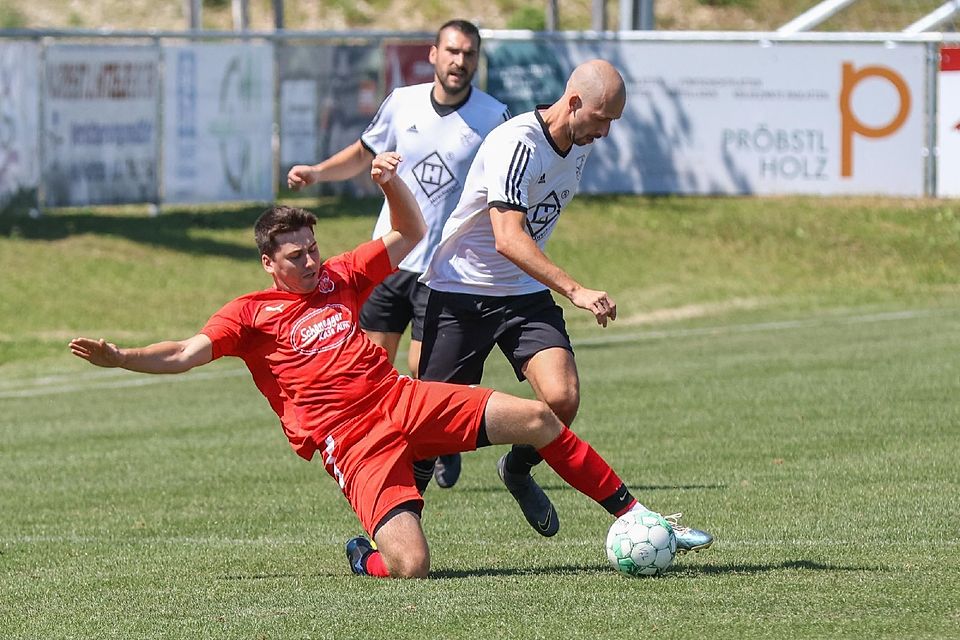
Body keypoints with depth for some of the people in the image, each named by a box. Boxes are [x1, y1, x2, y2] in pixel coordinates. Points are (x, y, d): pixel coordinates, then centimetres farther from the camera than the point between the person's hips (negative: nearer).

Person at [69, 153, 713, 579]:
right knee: (411, 564, -25)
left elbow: (411, 235, 22)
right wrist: (117, 357, -21)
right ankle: (364, 557, 13)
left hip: (405, 400, 5)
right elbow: (184, 355, -6)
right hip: (351, 439, -5)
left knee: (538, 417, -8)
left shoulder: (340, 276, 16)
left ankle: (631, 512, 4)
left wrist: (390, 182, 3)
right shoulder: (250, 315, 3)